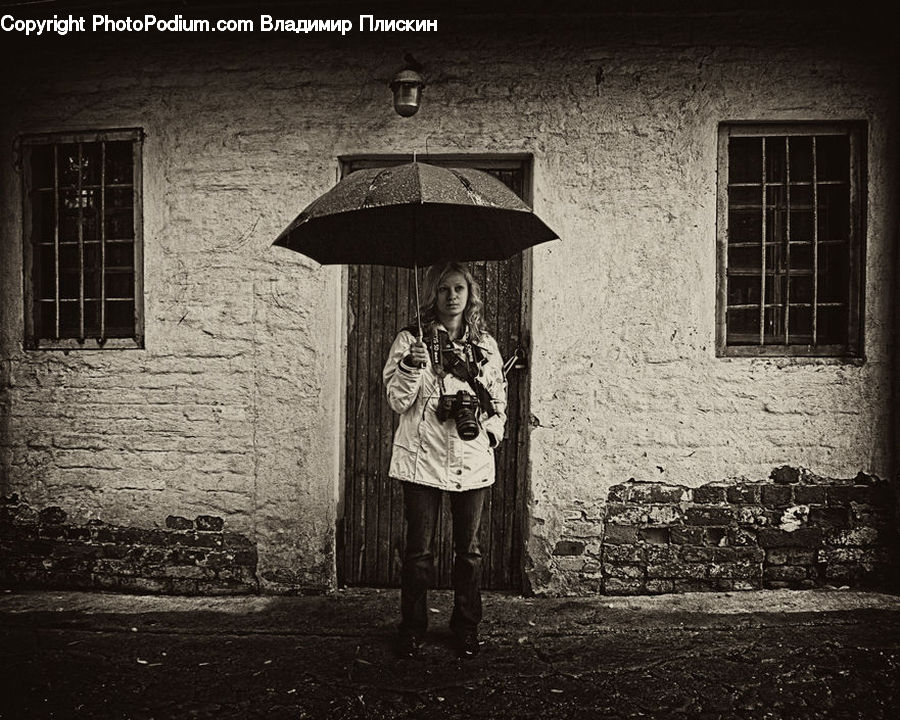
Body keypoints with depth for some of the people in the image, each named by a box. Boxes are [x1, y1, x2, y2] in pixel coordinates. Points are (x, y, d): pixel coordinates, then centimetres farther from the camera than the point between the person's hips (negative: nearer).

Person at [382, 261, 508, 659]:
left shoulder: (485, 345, 11)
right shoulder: (411, 340, 1)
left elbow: (499, 398, 19)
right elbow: (397, 401, -5)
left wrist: (492, 429, 3)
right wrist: (411, 366, -21)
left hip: (473, 459, 3)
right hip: (423, 458, -2)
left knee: (468, 548, 10)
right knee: (419, 549, 4)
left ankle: (466, 627, 26)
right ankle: (412, 629, 21)